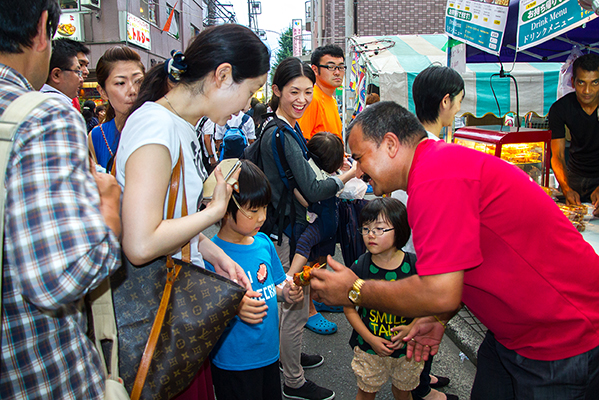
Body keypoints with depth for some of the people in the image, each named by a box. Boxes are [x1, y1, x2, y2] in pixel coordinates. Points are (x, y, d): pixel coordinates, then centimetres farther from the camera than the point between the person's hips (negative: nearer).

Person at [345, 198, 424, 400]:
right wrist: (371, 339, -15)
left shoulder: (414, 265, -14)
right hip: (369, 347, 0)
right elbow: (349, 308, -8)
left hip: (407, 347, 1)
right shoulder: (360, 267, -15)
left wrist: (412, 327, -19)